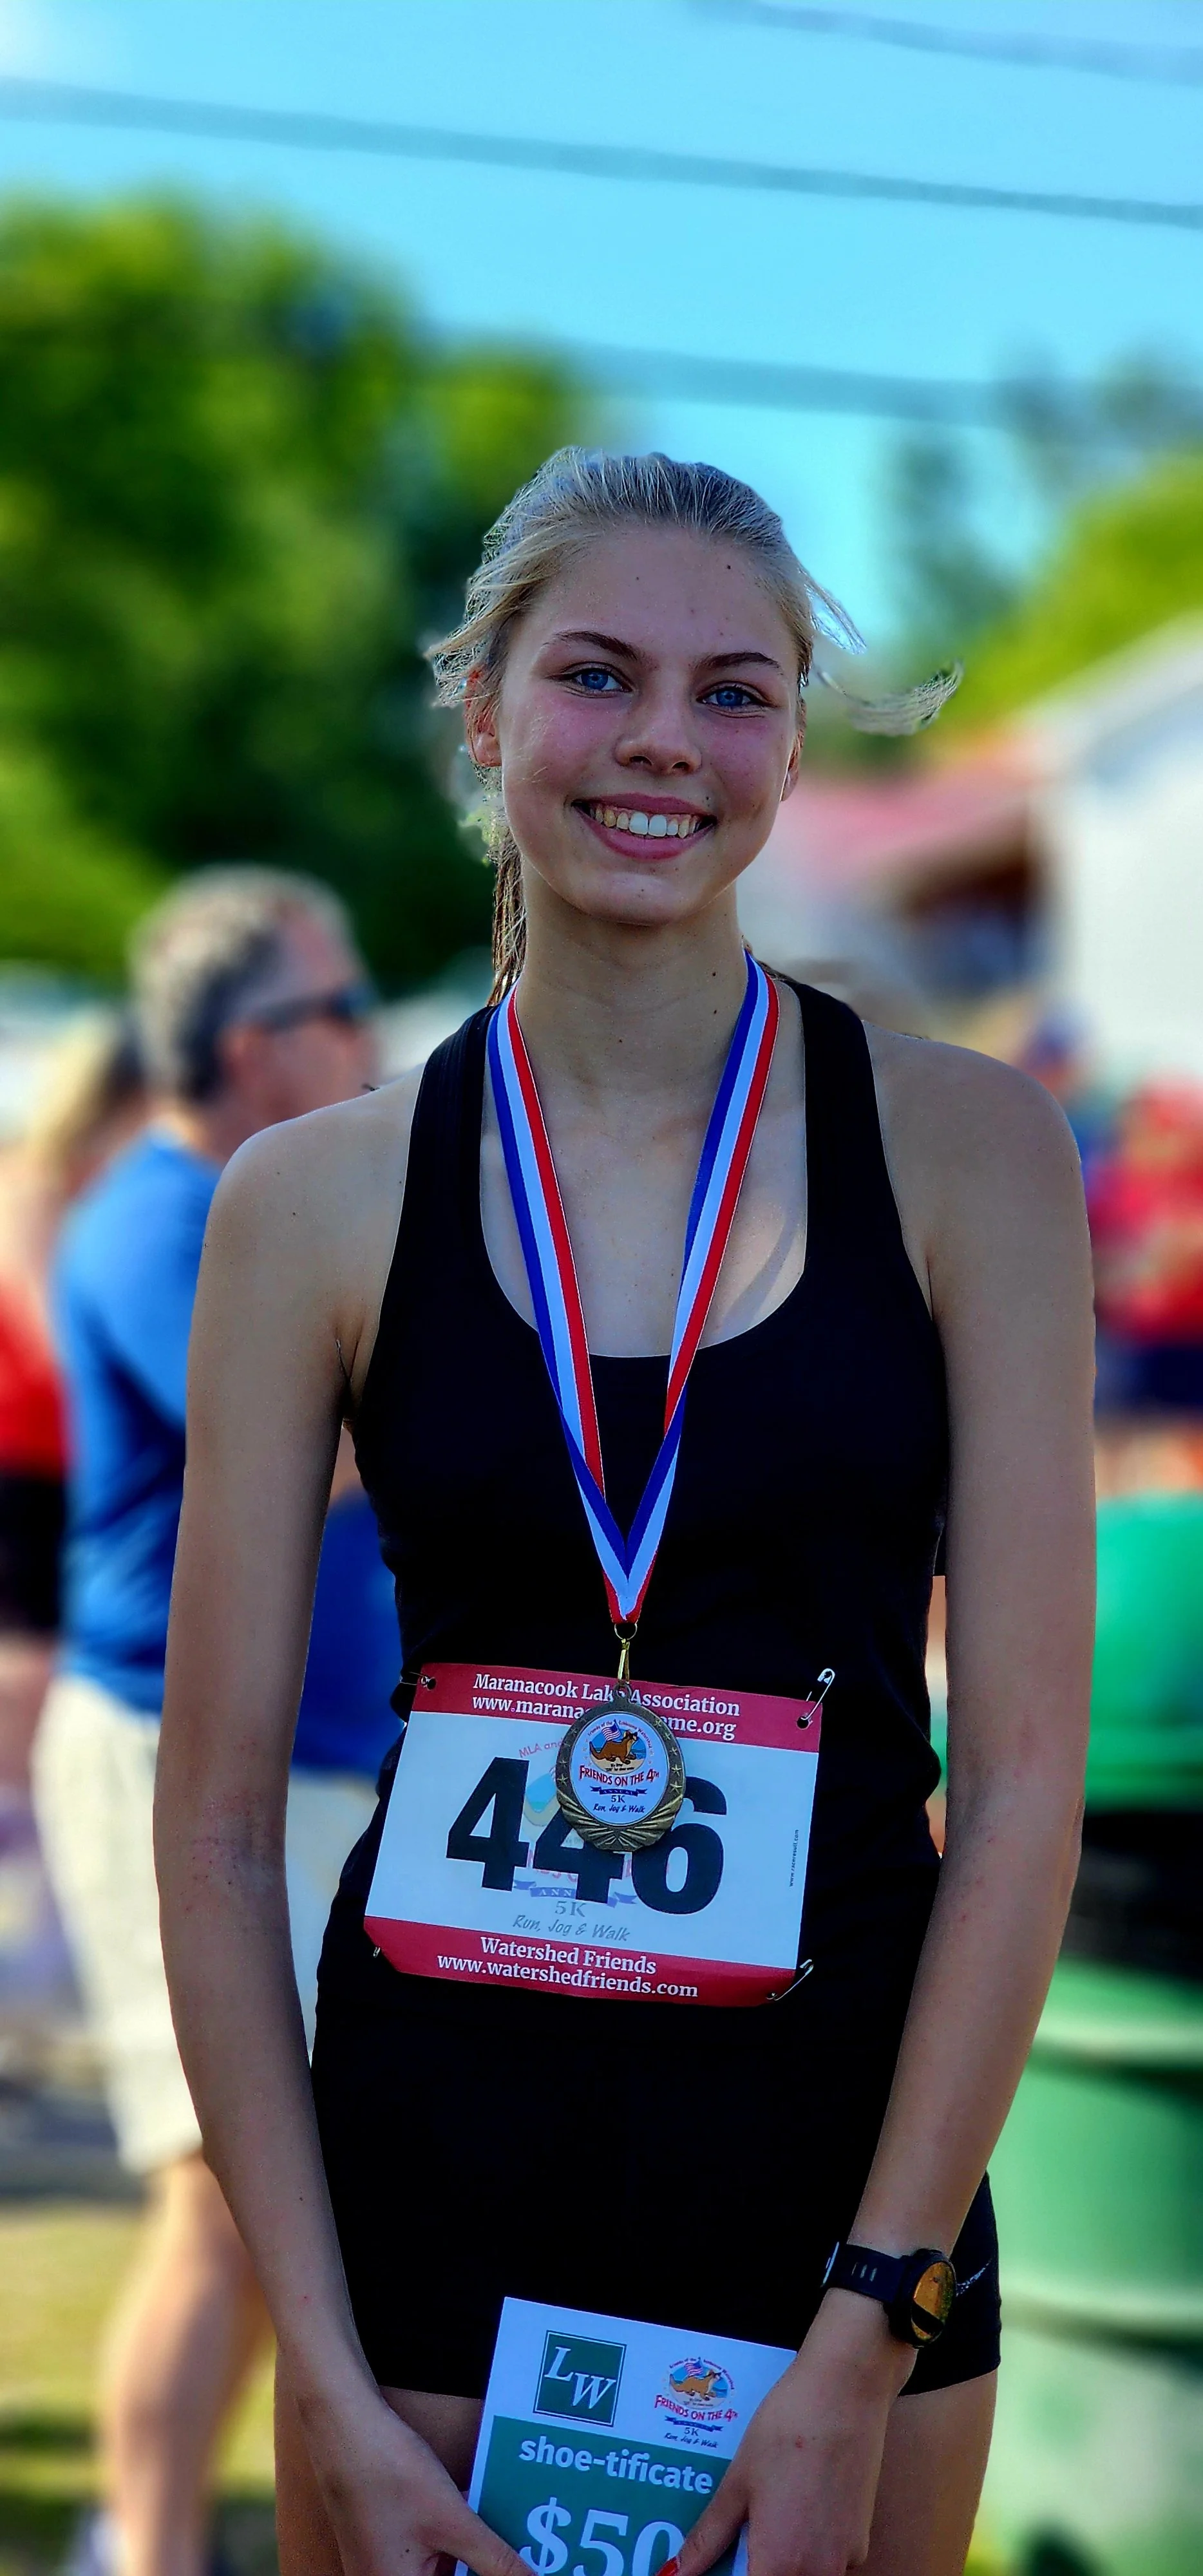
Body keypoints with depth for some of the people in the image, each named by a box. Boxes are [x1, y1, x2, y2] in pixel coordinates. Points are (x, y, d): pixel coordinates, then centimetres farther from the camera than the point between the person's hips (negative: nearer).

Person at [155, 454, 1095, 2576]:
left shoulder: (958, 1146, -3)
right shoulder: (318, 1201, -1)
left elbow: (1023, 1779, -6)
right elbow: (216, 1815, -2)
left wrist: (859, 2360, -11)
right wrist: (329, 2391, -8)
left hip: (851, 2152, 0)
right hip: (437, 2161, 0)